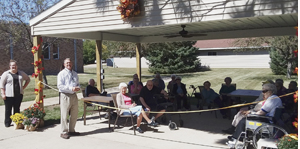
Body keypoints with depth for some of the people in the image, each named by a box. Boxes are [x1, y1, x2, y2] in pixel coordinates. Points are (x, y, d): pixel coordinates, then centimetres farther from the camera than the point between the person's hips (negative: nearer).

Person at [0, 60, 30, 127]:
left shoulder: (21, 73, 8)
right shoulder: (6, 74, -2)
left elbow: (28, 79, 20)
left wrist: (23, 87, 8)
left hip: (19, 94, 3)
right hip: (9, 95, -3)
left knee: (17, 109, 8)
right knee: (8, 109, 2)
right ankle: (7, 123, 12)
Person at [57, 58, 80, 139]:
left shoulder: (75, 74, 17)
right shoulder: (61, 74, -3)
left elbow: (78, 83, 24)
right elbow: (60, 86, -13)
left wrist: (78, 87, -1)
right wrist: (71, 88, -21)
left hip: (74, 95, 7)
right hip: (65, 95, -6)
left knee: (74, 114, 12)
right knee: (64, 115, -3)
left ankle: (71, 130, 26)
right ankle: (64, 132, 8)